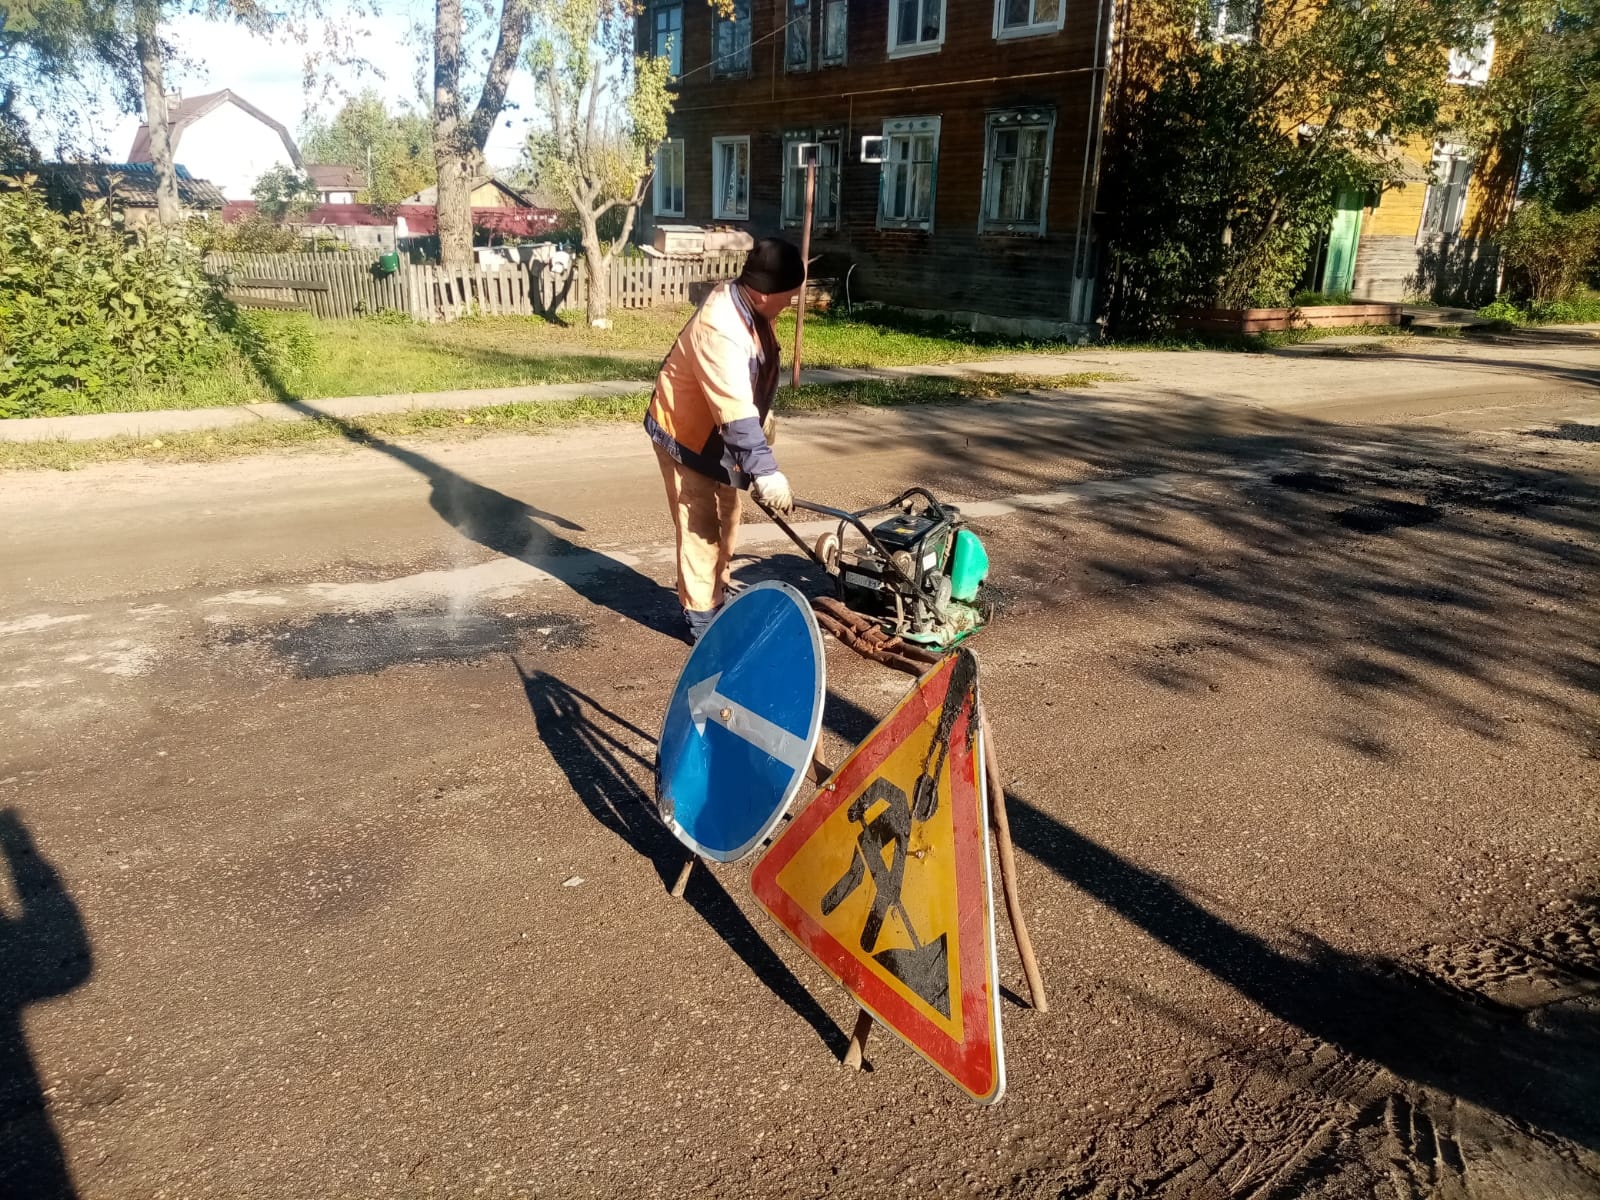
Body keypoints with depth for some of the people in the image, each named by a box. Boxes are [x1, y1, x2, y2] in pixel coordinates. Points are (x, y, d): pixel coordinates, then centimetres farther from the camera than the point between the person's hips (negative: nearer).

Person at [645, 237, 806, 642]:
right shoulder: (720, 330, -35)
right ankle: (701, 617, 9)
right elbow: (736, 413, -43)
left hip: (717, 431, 10)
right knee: (701, 526, -3)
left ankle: (718, 594, 36)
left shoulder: (744, 302, -6)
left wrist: (764, 418, 24)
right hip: (686, 432, -10)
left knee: (727, 519, 19)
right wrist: (765, 471, -47)